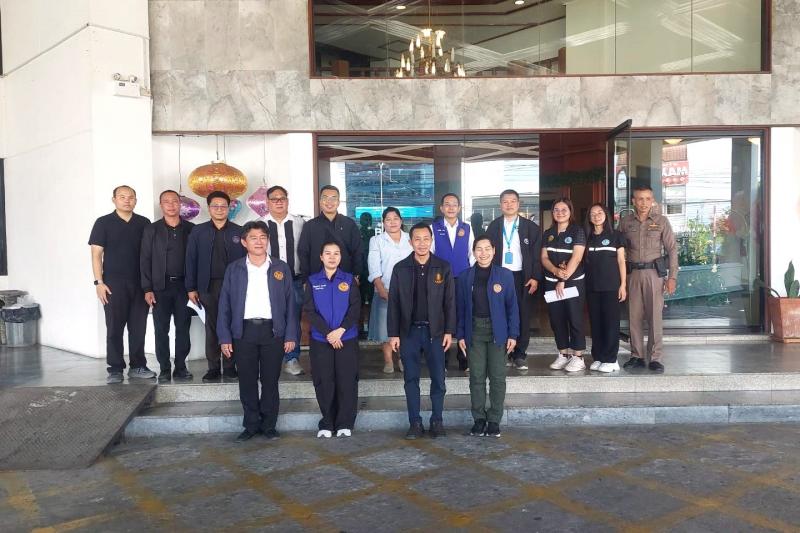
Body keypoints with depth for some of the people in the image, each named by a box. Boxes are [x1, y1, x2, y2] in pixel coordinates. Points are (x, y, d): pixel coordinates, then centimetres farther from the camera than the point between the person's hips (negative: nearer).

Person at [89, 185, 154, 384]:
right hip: (114, 284, -2)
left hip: (140, 284, 3)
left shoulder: (144, 223, 9)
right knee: (114, 329, 1)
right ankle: (115, 369, 8)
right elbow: (96, 254, -1)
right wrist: (99, 282, -9)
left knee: (138, 328, 6)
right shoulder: (103, 223, 2)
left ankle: (137, 366, 15)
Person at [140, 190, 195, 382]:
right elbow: (145, 260, 3)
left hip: (184, 286, 0)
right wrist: (147, 289, -4)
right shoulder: (151, 230, 5)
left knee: (183, 329, 3)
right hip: (160, 287, 0)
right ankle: (164, 369, 11)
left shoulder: (191, 229, 5)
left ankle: (180, 368, 12)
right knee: (161, 330, 3)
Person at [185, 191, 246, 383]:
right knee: (212, 327, 5)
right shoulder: (198, 232, 6)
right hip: (208, 286, 1)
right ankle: (213, 368, 11)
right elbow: (191, 260, 5)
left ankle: (230, 367, 12)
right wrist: (191, 288, 0)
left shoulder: (239, 231, 4)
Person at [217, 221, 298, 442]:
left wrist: (291, 335, -3)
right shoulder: (234, 269, 5)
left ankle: (269, 425, 18)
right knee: (247, 382, 6)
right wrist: (224, 338, -2)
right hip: (244, 332, 1)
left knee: (270, 381, 5)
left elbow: (290, 303, 4)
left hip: (273, 331, 0)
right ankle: (251, 425, 19)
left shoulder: (281, 268, 5)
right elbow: (224, 305, 4)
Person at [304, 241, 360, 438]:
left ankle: (345, 424, 10)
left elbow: (355, 308, -2)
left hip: (347, 339, 0)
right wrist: (328, 333, -13)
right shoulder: (312, 281, 5)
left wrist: (341, 330, -14)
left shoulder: (349, 280, 6)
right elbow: (310, 311, -2)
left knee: (347, 382, 0)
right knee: (324, 383, 3)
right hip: (320, 340, 0)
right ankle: (327, 424, 14)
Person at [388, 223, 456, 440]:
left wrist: (449, 331, -4)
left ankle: (437, 421, 17)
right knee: (411, 379, 5)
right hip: (409, 331, 0)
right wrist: (393, 334, -2)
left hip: (435, 331, 0)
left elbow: (450, 301, 2)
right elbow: (393, 303, 2)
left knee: (438, 379, 4)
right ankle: (415, 423, 14)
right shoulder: (400, 268, 2)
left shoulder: (443, 267, 1)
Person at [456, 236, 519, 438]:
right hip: (474, 331, 1)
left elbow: (512, 306, 2)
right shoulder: (465, 277, 4)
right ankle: (479, 418, 16)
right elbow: (460, 307, 6)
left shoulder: (505, 275, 0)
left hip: (497, 331, -1)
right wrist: (460, 335, 2)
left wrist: (513, 334, -3)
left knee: (497, 377, 3)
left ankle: (494, 420, 13)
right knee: (476, 376, 5)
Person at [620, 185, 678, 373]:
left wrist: (672, 277, -6)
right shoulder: (625, 222, 6)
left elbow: (672, 249, 0)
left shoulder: (661, 221, 0)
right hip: (633, 273, 2)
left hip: (654, 272, -2)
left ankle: (655, 358, 4)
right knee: (634, 316, 5)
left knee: (655, 316, -4)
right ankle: (637, 356, 14)